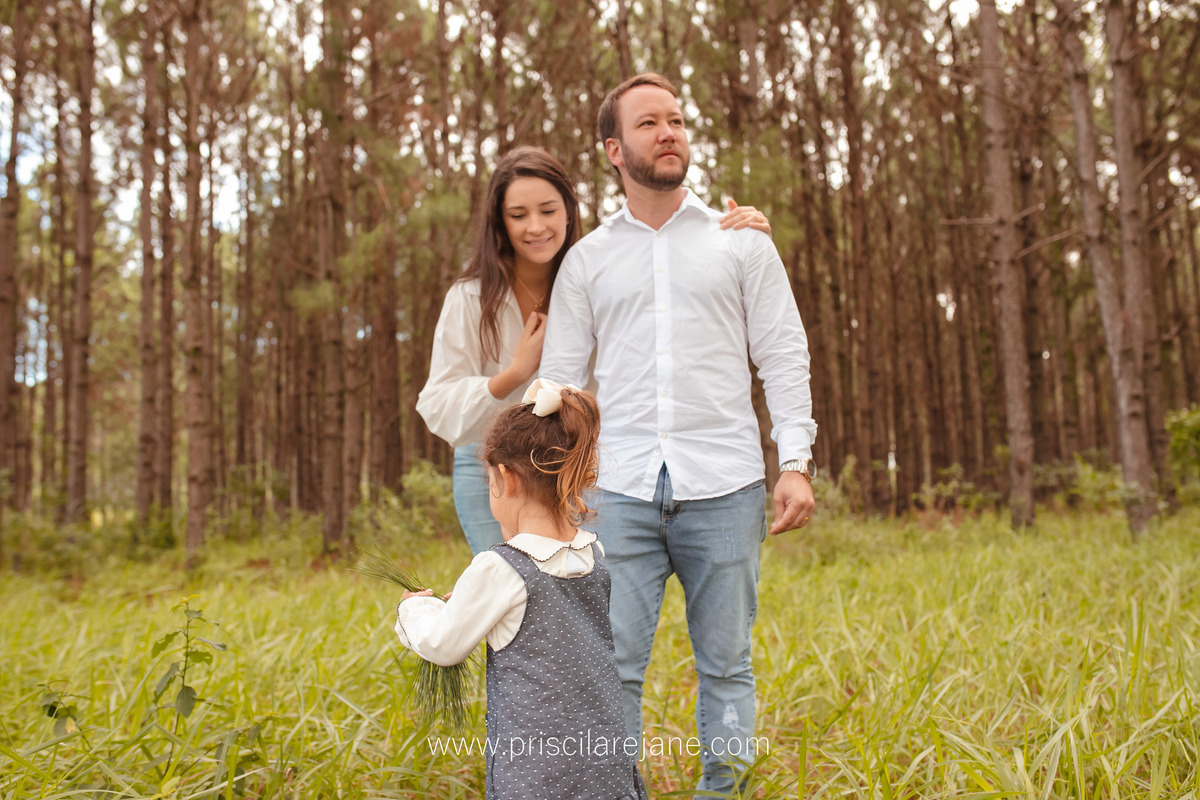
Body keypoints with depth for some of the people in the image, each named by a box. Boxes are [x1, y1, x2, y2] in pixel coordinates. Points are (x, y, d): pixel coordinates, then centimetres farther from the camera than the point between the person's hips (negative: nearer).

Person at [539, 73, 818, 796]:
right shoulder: (587, 259, 12)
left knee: (726, 664, 8)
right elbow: (560, 377, 10)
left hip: (724, 489, 0)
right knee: (611, 666, 0)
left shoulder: (742, 240, 10)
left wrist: (797, 462, -4)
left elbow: (784, 358, 6)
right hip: (621, 491, 1)